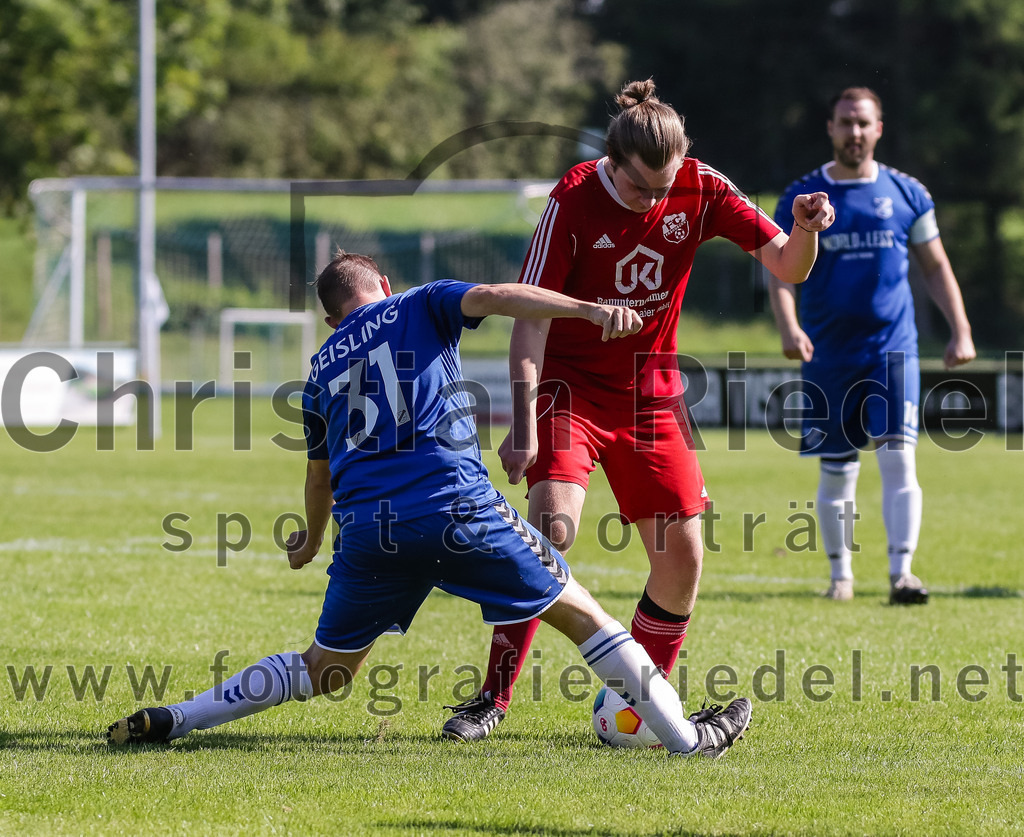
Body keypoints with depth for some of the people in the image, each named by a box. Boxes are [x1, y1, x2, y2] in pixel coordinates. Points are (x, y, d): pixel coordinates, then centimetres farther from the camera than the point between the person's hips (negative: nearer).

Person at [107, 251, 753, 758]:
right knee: (579, 612, 7)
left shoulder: (323, 368, 25)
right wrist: (591, 309, -18)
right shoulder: (420, 307, 14)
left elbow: (320, 476, 36)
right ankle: (687, 737, 8)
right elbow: (494, 298, -6)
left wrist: (311, 542, 55)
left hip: (366, 531, 4)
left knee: (324, 671, 18)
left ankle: (170, 721, 10)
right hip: (455, 506, -4)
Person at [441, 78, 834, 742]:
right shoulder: (573, 202, -17)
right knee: (553, 526, -23)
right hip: (571, 385, -4)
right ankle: (493, 699, -15)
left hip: (653, 391, 4)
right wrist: (523, 424, -25)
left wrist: (806, 230, -32)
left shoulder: (702, 191, -9)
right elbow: (530, 315, -17)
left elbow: (788, 267, -8)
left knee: (683, 557, -3)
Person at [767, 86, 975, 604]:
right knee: (835, 472, 6)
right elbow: (781, 272, -1)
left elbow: (936, 268, 13)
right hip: (829, 354, 0)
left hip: (893, 348, 0)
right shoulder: (801, 198, 2)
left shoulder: (907, 194, 5)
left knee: (898, 460, -14)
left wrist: (960, 330, 4)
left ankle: (901, 572, -16)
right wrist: (789, 328, -18)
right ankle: (840, 572, 21)